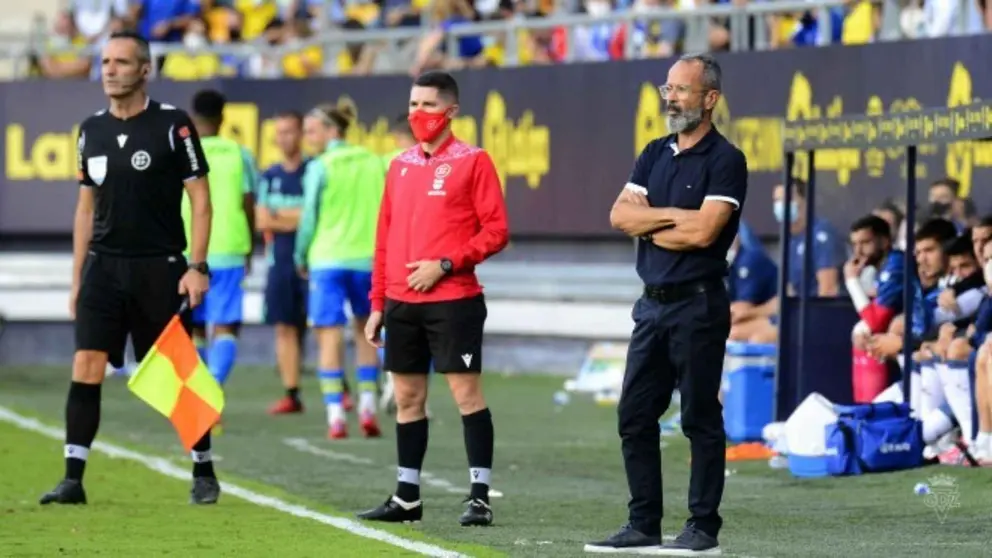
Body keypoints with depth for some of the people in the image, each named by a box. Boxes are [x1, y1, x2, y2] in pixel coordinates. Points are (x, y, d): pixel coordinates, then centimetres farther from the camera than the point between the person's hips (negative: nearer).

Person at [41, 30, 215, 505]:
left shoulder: (172, 124, -5)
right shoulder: (92, 130, 9)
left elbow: (200, 199, -4)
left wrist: (197, 266, -12)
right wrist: (77, 279, 13)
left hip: (160, 268, -4)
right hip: (103, 266, 4)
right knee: (85, 366, -7)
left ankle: (203, 472, 17)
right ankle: (73, 479, -6)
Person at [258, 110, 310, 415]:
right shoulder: (270, 176, 11)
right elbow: (262, 221, 4)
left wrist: (280, 215, -7)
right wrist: (296, 220, -7)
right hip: (280, 261, 5)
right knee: (285, 327, 4)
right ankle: (291, 394, 8)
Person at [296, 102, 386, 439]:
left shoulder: (320, 167, -6)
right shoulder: (374, 163, 5)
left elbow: (309, 217, -5)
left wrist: (300, 257, 9)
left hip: (327, 259, -4)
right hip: (368, 258, 4)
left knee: (330, 335, -1)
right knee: (365, 330, 18)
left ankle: (335, 415, -7)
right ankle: (367, 406, 11)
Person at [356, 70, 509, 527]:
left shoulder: (472, 161, -3)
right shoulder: (400, 166, 15)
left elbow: (496, 231, -8)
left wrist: (445, 265, -16)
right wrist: (378, 303, 14)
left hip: (453, 300, -6)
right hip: (401, 303, 6)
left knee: (466, 393, -7)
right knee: (407, 397, 10)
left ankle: (480, 495, -5)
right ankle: (407, 497, 16)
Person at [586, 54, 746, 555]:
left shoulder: (724, 160, -7)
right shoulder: (655, 154, 15)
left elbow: (703, 231, -18)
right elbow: (620, 215, 4)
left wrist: (649, 224, -5)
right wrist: (676, 216, -8)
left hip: (698, 303, -7)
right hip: (652, 303, 7)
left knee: (700, 419, -3)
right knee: (634, 416, 7)